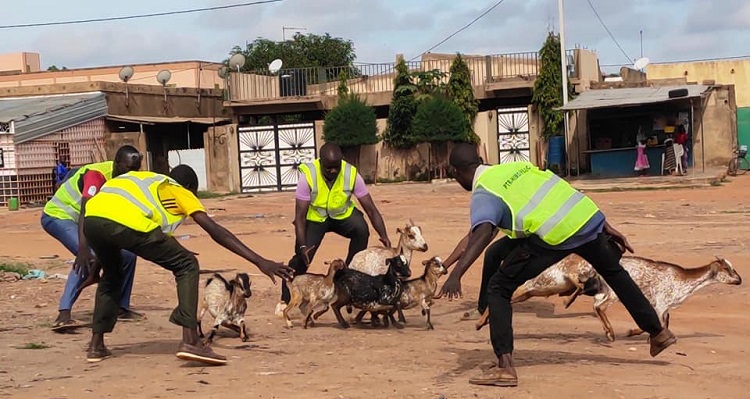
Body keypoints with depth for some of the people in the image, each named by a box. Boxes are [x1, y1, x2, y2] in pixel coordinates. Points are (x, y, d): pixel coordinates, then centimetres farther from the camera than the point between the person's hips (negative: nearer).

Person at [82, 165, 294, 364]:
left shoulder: (146, 178, 38)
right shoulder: (180, 192, 22)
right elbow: (216, 231, 12)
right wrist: (260, 261, 9)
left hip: (91, 218, 6)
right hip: (127, 222, -6)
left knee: (112, 273, 35)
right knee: (187, 266, 10)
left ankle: (96, 345, 32)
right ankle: (190, 341, -1)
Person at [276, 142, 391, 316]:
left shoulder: (351, 174, -24)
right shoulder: (308, 175, -27)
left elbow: (370, 208, -19)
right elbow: (300, 215, -23)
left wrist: (384, 236, -31)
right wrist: (302, 246, -33)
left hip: (343, 215, 1)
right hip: (315, 217, -1)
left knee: (361, 229, -29)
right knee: (302, 256, -18)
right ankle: (285, 299, 5)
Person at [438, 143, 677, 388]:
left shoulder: (483, 195, 2)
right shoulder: (517, 166, 24)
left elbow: (482, 234, -19)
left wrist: (455, 275, -29)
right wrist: (606, 228, 25)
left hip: (554, 235, -7)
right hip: (590, 217, 8)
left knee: (498, 289, 6)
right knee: (614, 271, 34)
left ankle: (505, 366, -6)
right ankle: (658, 333, 51)